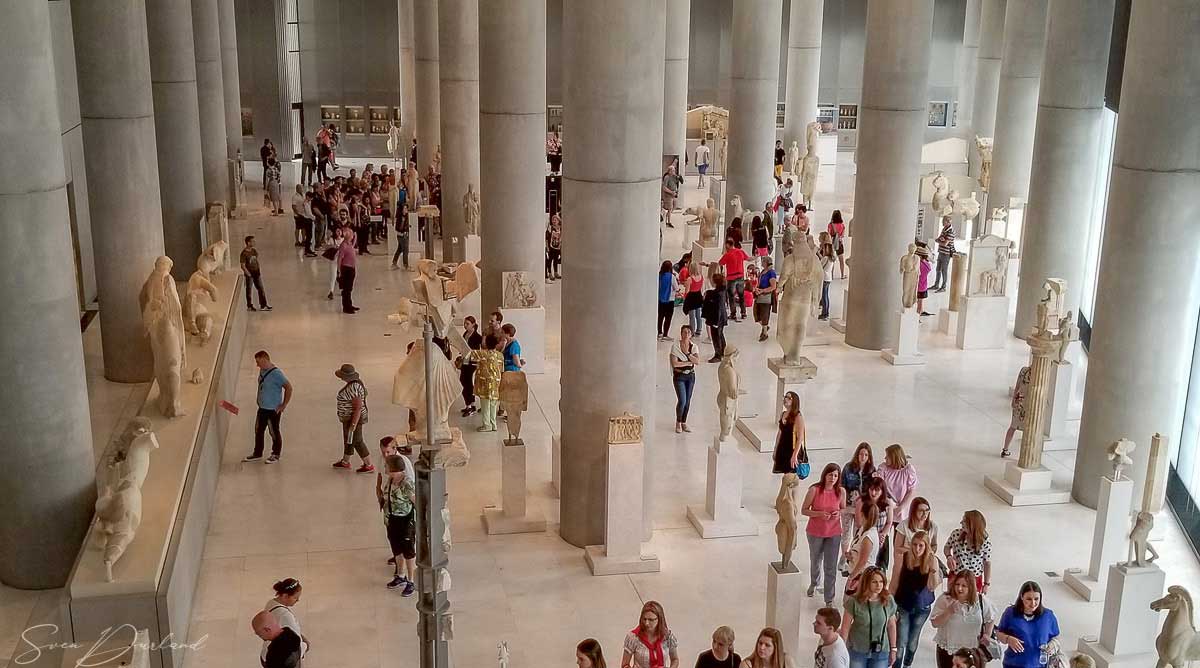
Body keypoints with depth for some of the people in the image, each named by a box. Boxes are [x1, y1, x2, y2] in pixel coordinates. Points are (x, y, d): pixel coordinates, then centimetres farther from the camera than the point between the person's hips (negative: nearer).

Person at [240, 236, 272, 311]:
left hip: (256, 272, 6)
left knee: (260, 288, 6)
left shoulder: (254, 250, 4)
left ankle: (263, 305, 12)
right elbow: (242, 265, -16)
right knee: (248, 289, 7)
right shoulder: (244, 253, -16)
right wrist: (248, 274, -16)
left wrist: (260, 269, 7)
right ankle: (249, 306, 18)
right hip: (249, 274, -6)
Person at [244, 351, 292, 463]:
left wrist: (284, 405, -19)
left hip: (273, 410, -8)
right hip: (262, 408, 8)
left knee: (274, 432, 7)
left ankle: (276, 454, 23)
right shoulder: (262, 371, 4)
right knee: (258, 431, 16)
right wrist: (260, 401, 16)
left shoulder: (276, 373, -22)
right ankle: (257, 453, 31)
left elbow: (289, 387, -22)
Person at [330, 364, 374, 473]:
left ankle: (369, 466, 10)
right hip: (350, 417, 10)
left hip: (354, 419, -10)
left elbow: (358, 407, -27)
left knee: (357, 442, 1)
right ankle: (345, 462, 38)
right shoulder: (355, 382, 3)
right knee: (347, 440, 22)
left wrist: (353, 424, -23)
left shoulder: (354, 388, -28)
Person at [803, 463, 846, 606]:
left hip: (834, 533, 0)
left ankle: (829, 599, 9)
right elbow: (804, 510, -11)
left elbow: (843, 509, 8)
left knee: (831, 567, -1)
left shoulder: (841, 492, -9)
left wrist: (839, 513, -15)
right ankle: (813, 583, 52)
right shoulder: (814, 490, -17)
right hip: (815, 532, 0)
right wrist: (819, 514, -26)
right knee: (815, 561, 22)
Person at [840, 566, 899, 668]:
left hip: (881, 652, 2)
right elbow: (845, 627, -9)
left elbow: (891, 625, 4)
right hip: (857, 651, -2)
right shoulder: (854, 601, -17)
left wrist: (893, 649, 8)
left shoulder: (889, 601, -8)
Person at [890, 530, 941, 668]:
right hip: (903, 605, -2)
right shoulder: (903, 558, -16)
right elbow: (894, 582, -8)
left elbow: (932, 587, -15)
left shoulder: (931, 561, -12)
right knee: (901, 642, -5)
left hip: (922, 607, 2)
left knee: (913, 641, 20)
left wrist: (933, 567, -29)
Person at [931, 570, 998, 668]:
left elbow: (991, 618, 13)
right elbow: (935, 623, -15)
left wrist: (987, 634, 0)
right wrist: (949, 612, -26)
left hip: (972, 651, 1)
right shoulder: (944, 599, -13)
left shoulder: (981, 600, -6)